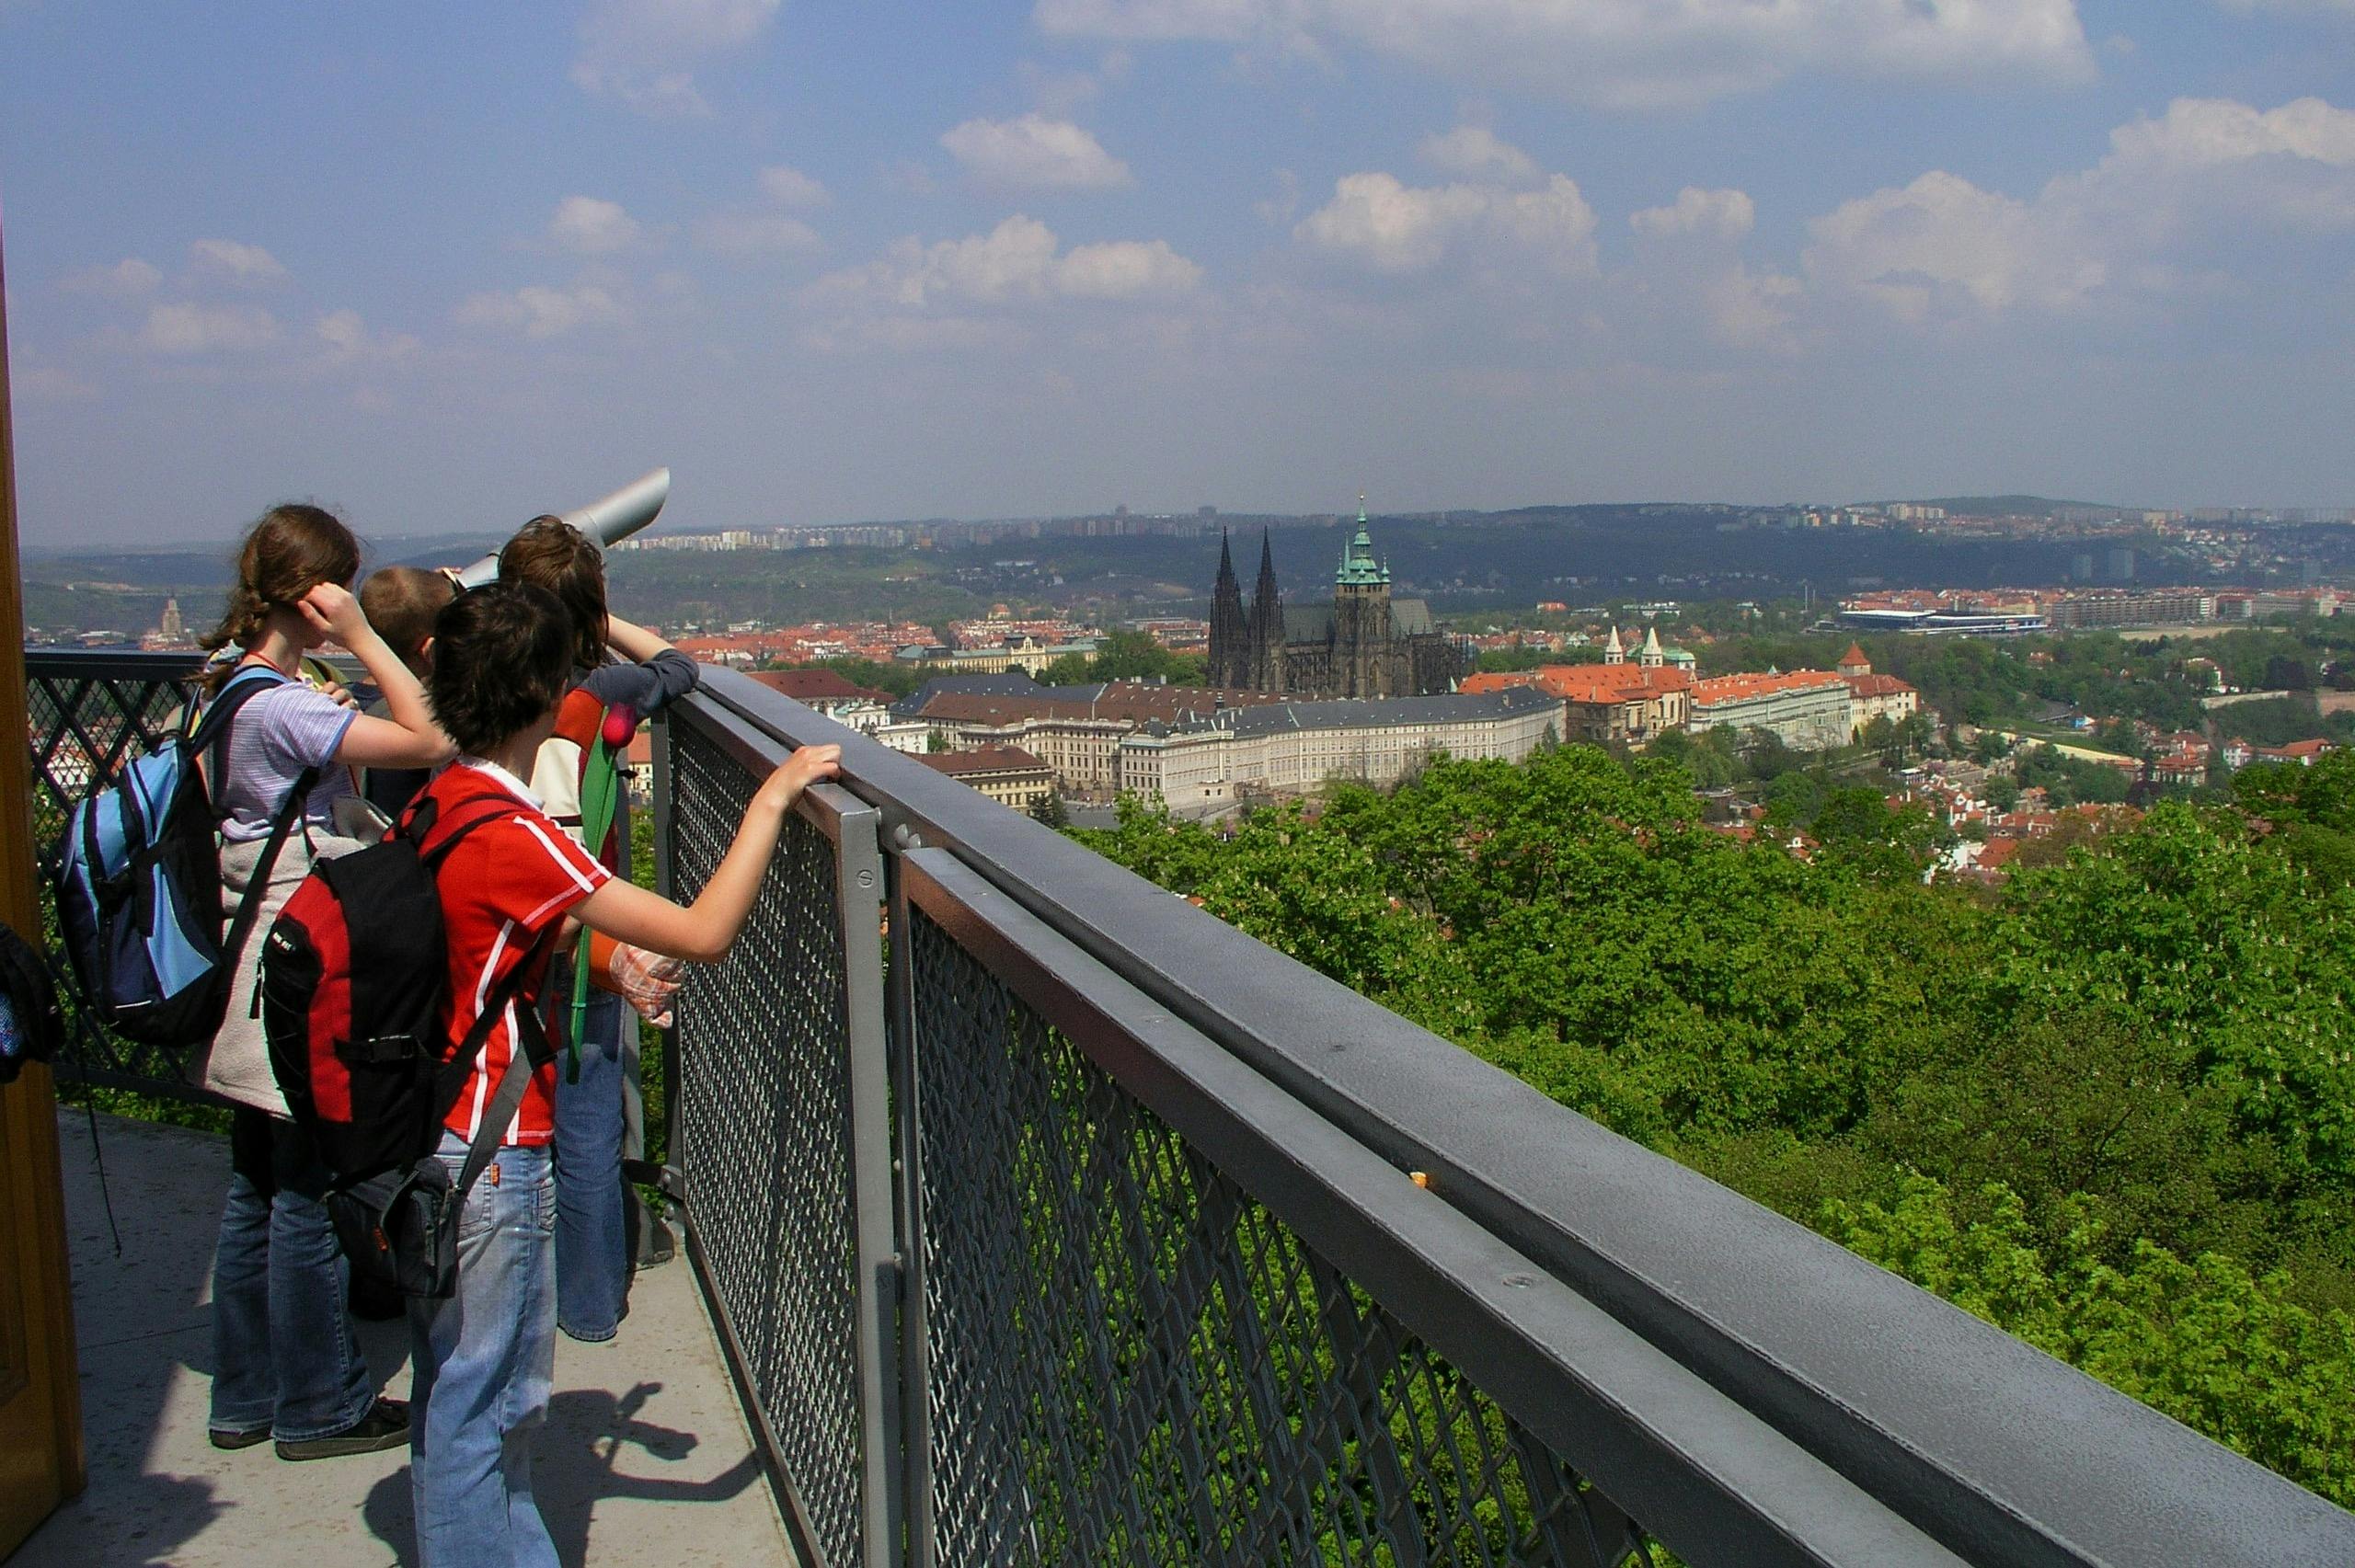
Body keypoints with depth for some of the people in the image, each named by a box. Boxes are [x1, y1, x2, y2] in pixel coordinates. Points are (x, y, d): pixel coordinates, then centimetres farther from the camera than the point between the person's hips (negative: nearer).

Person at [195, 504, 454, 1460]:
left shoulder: (229, 689, 8)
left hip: (254, 967, 10)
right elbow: (429, 739, -26)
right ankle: (321, 1408, 16)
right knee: (310, 1198, 3)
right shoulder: (285, 706, -20)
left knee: (258, 1190, 17)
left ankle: (247, 1396, 28)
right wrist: (361, 640, -22)